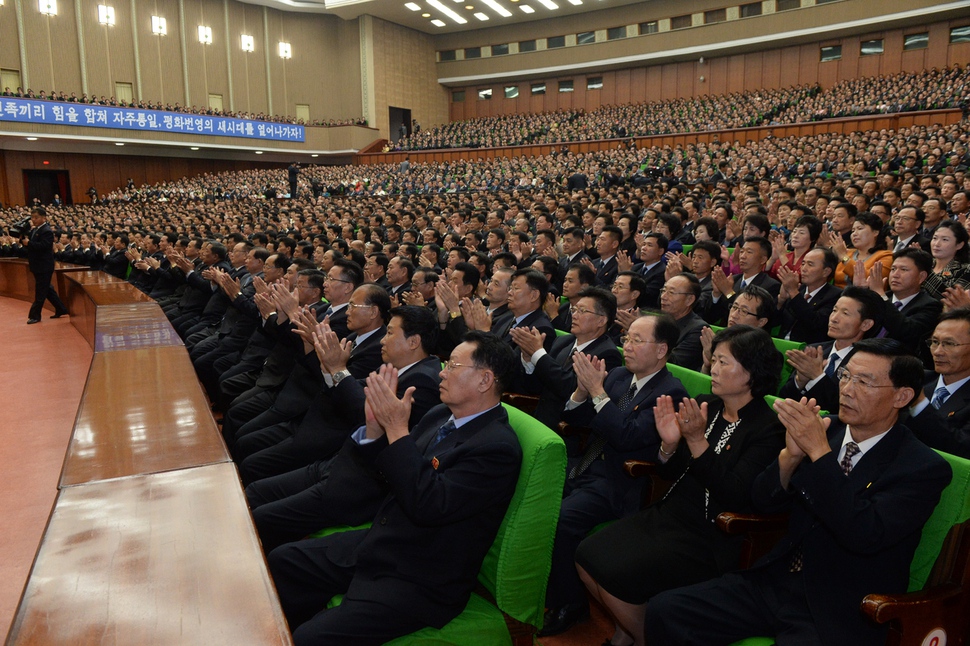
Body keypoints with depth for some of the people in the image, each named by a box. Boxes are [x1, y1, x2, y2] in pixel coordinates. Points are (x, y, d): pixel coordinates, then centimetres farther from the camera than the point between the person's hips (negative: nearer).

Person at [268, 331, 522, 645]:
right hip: (378, 545, 9)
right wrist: (376, 425, -10)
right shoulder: (440, 415, 5)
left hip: (418, 581, -8)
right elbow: (388, 473, 9)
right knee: (282, 560, 11)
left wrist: (396, 428, -26)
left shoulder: (497, 448, -22)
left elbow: (429, 506, -29)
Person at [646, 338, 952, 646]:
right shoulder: (824, 428, 3)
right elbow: (761, 502, 3)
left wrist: (819, 451, -25)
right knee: (663, 609, -12)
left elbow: (865, 535, -25)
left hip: (836, 616, -5)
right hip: (774, 582, 5)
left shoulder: (925, 468, -9)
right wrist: (791, 453, -16)